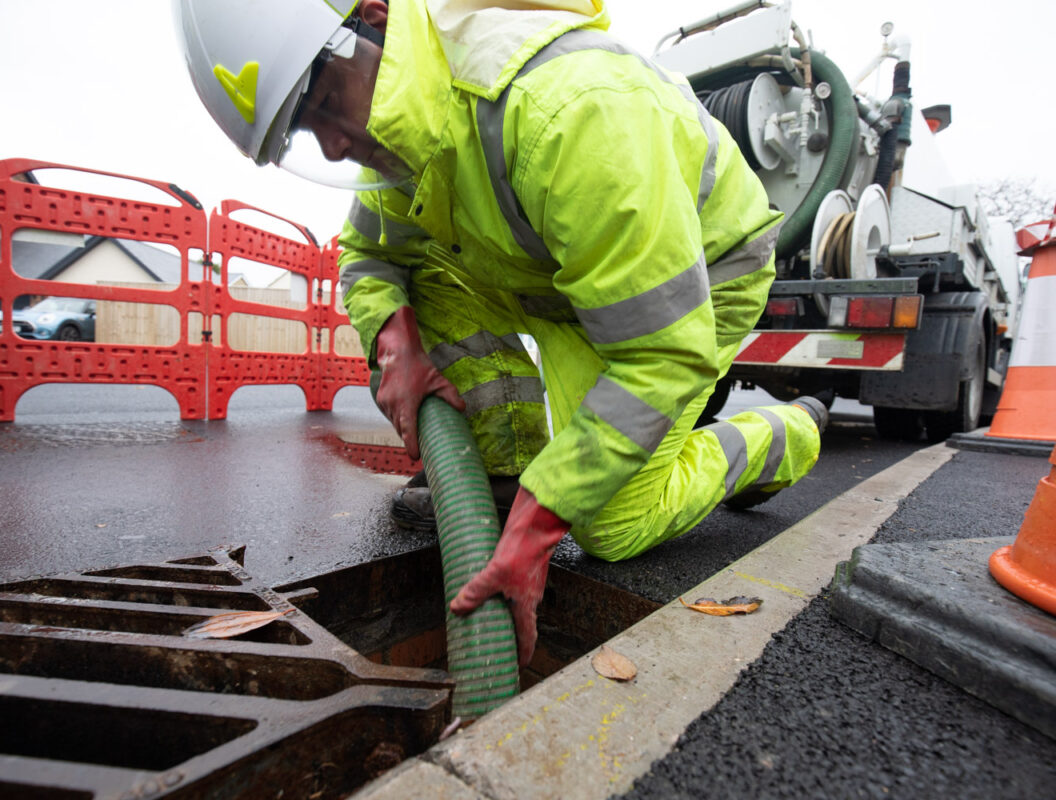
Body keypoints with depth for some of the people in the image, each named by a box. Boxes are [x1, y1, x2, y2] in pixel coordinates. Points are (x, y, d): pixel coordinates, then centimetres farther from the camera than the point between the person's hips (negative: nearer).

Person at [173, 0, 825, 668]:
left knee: (615, 528, -14)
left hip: (703, 271, -7)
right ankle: (509, 474, -2)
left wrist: (534, 529, -36)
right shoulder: (408, 114, -9)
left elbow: (664, 354, -37)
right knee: (437, 275, -11)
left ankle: (785, 437, 12)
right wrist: (396, 345, -19)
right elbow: (366, 253, 5)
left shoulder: (569, 110, -37)